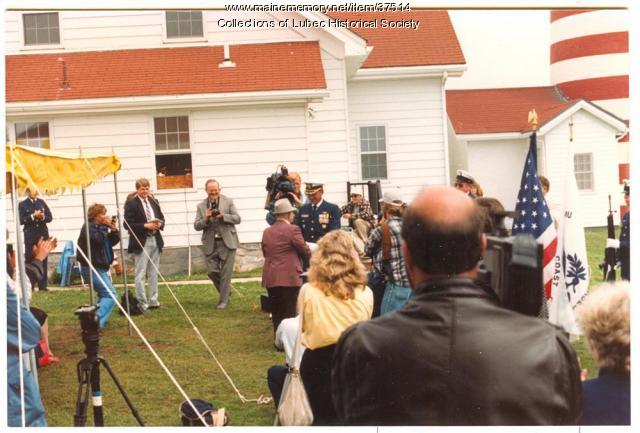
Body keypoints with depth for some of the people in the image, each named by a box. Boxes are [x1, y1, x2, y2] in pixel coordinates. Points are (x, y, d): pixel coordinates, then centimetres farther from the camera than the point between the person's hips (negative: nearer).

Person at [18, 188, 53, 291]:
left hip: (43, 234, 3)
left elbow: (50, 217, 9)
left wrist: (42, 217, -11)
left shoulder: (42, 202, 11)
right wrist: (33, 216, -16)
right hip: (30, 236, -3)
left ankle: (42, 285, 7)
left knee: (43, 260, 2)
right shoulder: (22, 204, 2)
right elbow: (21, 220, -7)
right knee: (29, 260, -2)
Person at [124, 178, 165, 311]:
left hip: (155, 240, 6)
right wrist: (145, 226, -19)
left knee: (154, 273, 12)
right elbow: (128, 224, -13)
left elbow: (161, 218, 19)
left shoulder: (154, 202, 12)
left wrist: (159, 224, -4)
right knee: (140, 274, -2)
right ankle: (141, 303, 2)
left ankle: (153, 301, 19)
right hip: (141, 242, -6)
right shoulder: (131, 203, -6)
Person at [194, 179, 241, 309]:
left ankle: (223, 300, 11)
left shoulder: (228, 201, 2)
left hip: (227, 242, -2)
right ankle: (224, 291, 27)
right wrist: (206, 219, -17)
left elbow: (237, 219, -2)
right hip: (210, 244, 2)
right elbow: (196, 226, 2)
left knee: (225, 273, 0)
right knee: (212, 271, 0)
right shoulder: (201, 206, 6)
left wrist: (223, 216, -17)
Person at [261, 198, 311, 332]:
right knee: (290, 313, 1)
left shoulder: (266, 232, 9)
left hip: (270, 278, 6)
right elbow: (306, 252, -5)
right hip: (289, 277, -6)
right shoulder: (292, 229, -10)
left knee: (276, 314, 12)